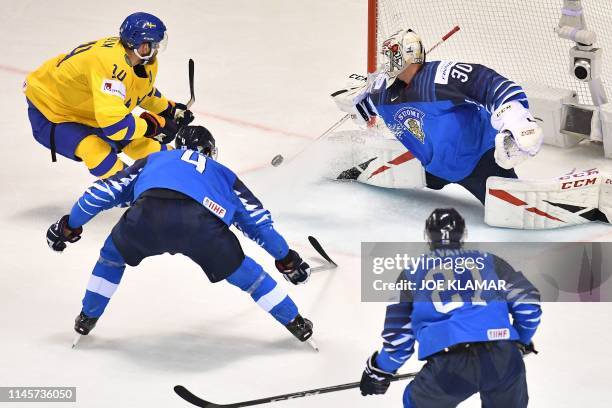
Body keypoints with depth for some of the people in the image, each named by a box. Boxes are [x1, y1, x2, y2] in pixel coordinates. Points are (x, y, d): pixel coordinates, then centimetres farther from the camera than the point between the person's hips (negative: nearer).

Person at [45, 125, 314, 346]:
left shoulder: (153, 159, 42)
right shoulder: (222, 173, 41)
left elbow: (103, 191, 38)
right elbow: (258, 219, 38)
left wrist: (70, 226, 49)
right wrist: (286, 259, 47)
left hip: (147, 214, 0)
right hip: (202, 223, 0)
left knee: (113, 253, 32)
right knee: (241, 271, 23)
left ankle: (87, 318, 37)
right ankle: (295, 323, 28)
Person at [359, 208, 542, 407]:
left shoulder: (412, 273, 21)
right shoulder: (489, 261, 22)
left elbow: (398, 332, 22)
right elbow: (527, 302, 18)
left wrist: (380, 370, 38)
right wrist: (521, 341, 36)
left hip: (449, 365, -1)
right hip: (503, 357, 1)